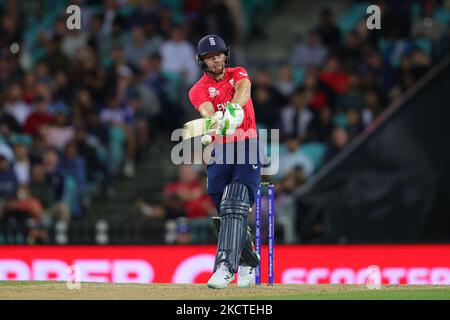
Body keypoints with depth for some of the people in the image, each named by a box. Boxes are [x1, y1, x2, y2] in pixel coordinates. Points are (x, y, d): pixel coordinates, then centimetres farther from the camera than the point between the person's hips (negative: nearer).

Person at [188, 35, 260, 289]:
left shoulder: (238, 74, 7)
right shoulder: (199, 90, 4)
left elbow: (243, 89, -17)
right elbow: (207, 111, -18)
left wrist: (234, 108, -40)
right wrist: (218, 121, -43)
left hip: (247, 148, -2)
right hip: (219, 153, 2)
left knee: (235, 207, -18)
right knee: (225, 212, 4)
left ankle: (226, 267, -27)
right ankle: (248, 263, 25)